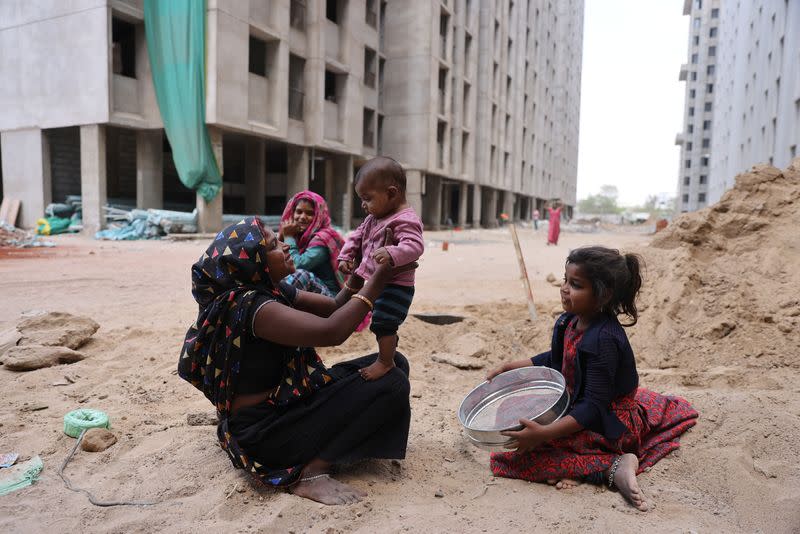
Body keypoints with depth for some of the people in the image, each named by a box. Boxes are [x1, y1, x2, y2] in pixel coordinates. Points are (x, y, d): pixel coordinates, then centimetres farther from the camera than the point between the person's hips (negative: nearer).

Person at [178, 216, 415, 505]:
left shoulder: (274, 291, 3)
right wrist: (378, 279, -25)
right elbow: (332, 331, -33)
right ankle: (311, 473, -14)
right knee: (391, 385, -18)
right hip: (263, 429, -9)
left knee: (394, 363, 7)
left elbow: (335, 307, 8)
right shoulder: (249, 305, -25)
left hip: (288, 400, 10)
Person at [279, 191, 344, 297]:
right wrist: (281, 236, -3)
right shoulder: (297, 236, 11)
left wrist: (289, 237, -9)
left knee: (301, 274, -32)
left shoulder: (322, 238, -11)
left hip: (330, 295, -7)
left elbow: (298, 266, -23)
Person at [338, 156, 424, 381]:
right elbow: (358, 236, 18)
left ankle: (385, 362, 12)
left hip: (395, 286, -9)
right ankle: (391, 344, 47)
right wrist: (346, 256, 7)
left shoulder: (406, 220, -22)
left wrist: (391, 253, -50)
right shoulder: (374, 218, 9)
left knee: (382, 322, -6)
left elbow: (414, 246, -35)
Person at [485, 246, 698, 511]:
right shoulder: (569, 322, -4)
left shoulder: (603, 340, -30)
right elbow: (553, 360, 14)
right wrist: (509, 367, 6)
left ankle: (611, 467, -19)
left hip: (608, 424, -9)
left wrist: (543, 433, -39)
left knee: (524, 452, -17)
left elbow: (593, 408, -30)